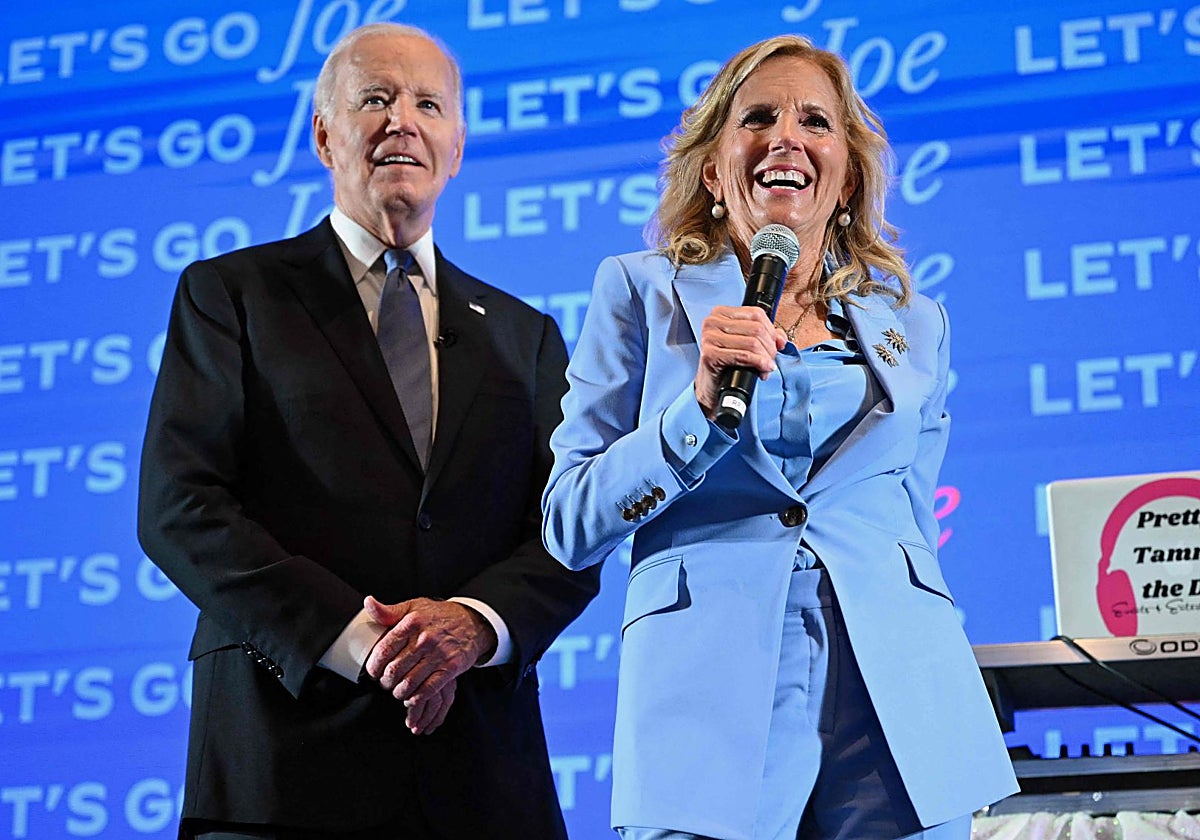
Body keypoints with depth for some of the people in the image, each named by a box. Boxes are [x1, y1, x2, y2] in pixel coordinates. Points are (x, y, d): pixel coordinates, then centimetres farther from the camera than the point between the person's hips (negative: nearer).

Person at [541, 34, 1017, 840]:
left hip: (894, 697, 3)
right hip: (713, 701, -2)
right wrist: (702, 403, -12)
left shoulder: (916, 324, 14)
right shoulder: (641, 291, 7)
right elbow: (570, 526, 1)